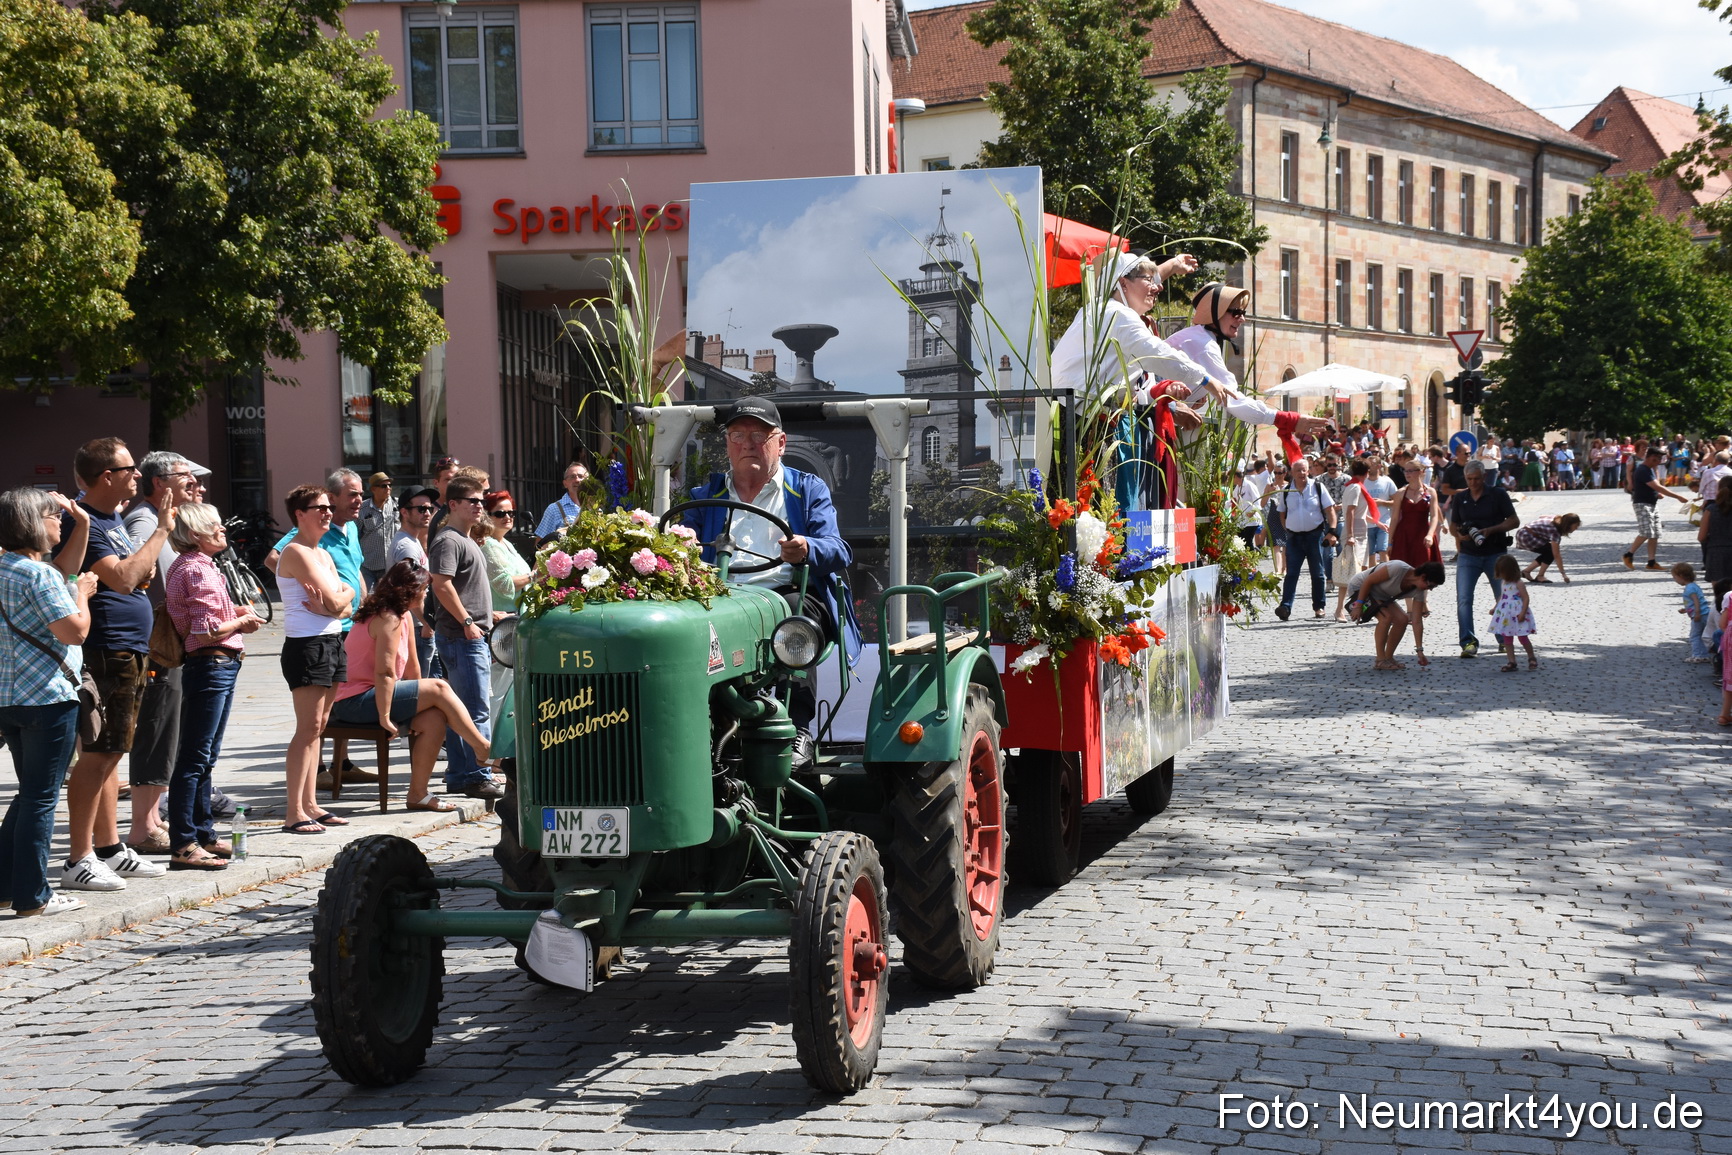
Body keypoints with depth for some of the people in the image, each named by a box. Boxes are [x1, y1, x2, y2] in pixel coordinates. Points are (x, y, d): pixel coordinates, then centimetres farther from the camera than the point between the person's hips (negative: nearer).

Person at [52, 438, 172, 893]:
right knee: (97, 754, -9)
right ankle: (79, 859, -6)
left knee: (110, 753, 15)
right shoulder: (82, 523, -15)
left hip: (130, 651, 10)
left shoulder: (114, 518, 15)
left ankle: (110, 848, 22)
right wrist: (162, 530, -19)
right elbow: (122, 578, -26)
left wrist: (143, 566, 4)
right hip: (105, 652, -10)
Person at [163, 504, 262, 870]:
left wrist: (236, 615, 11)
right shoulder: (197, 570, -15)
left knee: (205, 757, 16)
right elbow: (206, 631, -22)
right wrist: (242, 622, -7)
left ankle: (204, 836, 24)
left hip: (217, 667, 11)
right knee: (195, 758, -9)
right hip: (211, 665, -11)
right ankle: (183, 845, -7)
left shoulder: (199, 566, 18)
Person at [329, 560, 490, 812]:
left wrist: (419, 702, 10)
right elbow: (384, 672, -22)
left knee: (434, 719, -8)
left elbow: (411, 666, 13)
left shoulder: (404, 618, 14)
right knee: (438, 689, -12)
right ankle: (484, 750, -4)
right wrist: (384, 717, -22)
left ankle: (418, 793, -4)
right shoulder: (389, 619, -17)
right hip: (355, 702, -9)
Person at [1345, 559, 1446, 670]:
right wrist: (1359, 605, -25)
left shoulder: (1419, 592, -12)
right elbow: (1368, 581, -27)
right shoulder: (1398, 569, -34)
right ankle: (1380, 661, -17)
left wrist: (1420, 651, -14)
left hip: (1380, 595, 8)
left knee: (1403, 620, -7)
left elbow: (1417, 621, -10)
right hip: (1360, 588, -8)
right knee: (1386, 617, -26)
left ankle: (1388, 658, 5)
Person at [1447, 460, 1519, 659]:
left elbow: (1514, 521, -3)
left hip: (1496, 554, -1)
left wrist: (1490, 530, -17)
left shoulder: (1498, 495, -2)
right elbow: (1453, 525, 15)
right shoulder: (1459, 498, 8)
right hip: (1468, 555, 2)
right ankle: (1468, 642, -17)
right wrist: (1459, 534, -9)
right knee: (1463, 599, -14)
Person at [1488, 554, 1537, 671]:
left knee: (1523, 638, 0)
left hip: (1518, 615, -8)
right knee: (1507, 639, 5)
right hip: (1506, 616, 8)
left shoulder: (1518, 584, -15)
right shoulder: (1504, 583, 8)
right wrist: (1495, 608, 14)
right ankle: (1511, 662, 9)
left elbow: (1526, 598, -17)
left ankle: (1532, 659, 18)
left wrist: (1522, 613, -22)